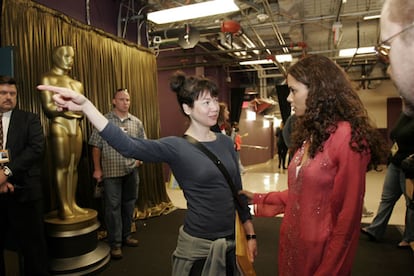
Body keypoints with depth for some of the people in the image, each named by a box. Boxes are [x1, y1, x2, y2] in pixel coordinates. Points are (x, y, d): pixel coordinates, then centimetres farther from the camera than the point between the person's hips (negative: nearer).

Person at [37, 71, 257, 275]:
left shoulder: (225, 142, 0)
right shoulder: (176, 148, -15)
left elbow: (237, 191, 7)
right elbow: (128, 147, -31)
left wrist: (250, 234, 9)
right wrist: (85, 105, -41)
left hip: (230, 241, 5)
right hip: (197, 245, -5)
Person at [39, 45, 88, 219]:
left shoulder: (77, 84, 20)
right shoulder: (48, 79, 1)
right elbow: (48, 107, -9)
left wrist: (81, 110, -5)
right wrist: (68, 109, -6)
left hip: (76, 126, 6)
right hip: (59, 126, -6)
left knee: (74, 166, 4)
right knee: (62, 166, -5)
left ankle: (73, 204, 9)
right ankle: (63, 207, -1)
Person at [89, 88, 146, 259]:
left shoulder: (136, 122, 7)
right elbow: (96, 146, -2)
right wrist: (97, 169, -5)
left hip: (131, 170, 4)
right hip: (111, 171, -4)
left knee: (129, 204, 14)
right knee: (113, 206, 2)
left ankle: (126, 236, 31)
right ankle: (115, 243, 14)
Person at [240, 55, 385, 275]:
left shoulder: (347, 136, -19)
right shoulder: (308, 135, 7)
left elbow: (348, 215, -16)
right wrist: (260, 199, 11)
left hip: (319, 249, -8)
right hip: (291, 242, 8)